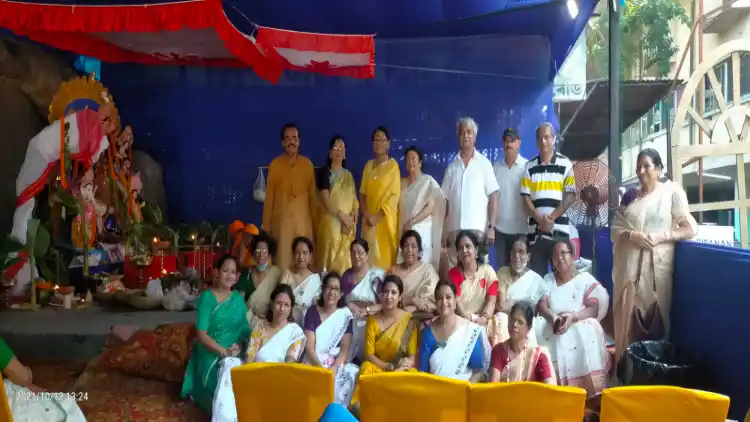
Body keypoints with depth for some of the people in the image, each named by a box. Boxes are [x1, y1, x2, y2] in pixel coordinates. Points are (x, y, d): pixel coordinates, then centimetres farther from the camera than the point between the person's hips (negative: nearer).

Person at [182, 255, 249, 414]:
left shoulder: (238, 298, 10)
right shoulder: (207, 297, -6)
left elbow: (244, 327, 9)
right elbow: (201, 335, -13)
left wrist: (239, 346, -12)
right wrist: (224, 351, -23)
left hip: (236, 355, 4)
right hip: (212, 356, -4)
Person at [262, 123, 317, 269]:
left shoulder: (307, 164, 5)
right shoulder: (275, 164, 2)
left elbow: (312, 194, 8)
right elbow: (269, 196, 3)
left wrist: (315, 218, 7)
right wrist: (266, 224, 2)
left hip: (303, 219, 1)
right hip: (281, 219, -1)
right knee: (282, 258, -1)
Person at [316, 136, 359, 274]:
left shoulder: (349, 175, 15)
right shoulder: (324, 172, -2)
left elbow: (354, 200, 11)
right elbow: (325, 200, -12)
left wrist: (353, 219, -5)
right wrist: (342, 216, -14)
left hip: (349, 224, 5)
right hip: (332, 222, -5)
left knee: (345, 260, 5)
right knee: (331, 257, -6)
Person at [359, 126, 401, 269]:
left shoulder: (393, 165, -5)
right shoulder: (368, 165, 10)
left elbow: (395, 195, -10)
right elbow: (362, 192, 9)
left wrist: (379, 215, -15)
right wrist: (366, 214, -6)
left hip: (385, 219, -4)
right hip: (369, 219, 4)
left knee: (385, 254, -2)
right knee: (370, 255, 5)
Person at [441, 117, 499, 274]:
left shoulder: (484, 163, 2)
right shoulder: (451, 166, 11)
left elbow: (493, 196, -1)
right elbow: (446, 201, 12)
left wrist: (491, 227, -8)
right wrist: (443, 231, 7)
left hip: (477, 228, -3)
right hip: (453, 229, 3)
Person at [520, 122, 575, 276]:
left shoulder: (565, 164, 3)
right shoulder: (530, 166, 7)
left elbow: (570, 195, -1)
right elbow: (526, 198, 3)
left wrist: (552, 218, -10)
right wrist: (540, 219, -11)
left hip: (559, 229, -1)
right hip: (536, 230, 1)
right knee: (537, 275, 3)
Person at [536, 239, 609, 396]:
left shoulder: (585, 279, 6)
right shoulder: (548, 279, 13)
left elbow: (594, 309, -6)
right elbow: (541, 306, 0)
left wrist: (572, 317, -26)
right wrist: (553, 318, -24)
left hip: (580, 325, -2)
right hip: (551, 324, 2)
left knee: (588, 334, -36)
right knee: (537, 332, -31)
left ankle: (586, 393, -32)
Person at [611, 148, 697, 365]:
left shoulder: (672, 192, 1)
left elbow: (691, 228, -2)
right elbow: (615, 229, 10)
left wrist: (660, 237, -14)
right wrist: (632, 235, -10)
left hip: (657, 265, -3)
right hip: (630, 265, 3)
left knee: (656, 317, -3)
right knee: (630, 317, 5)